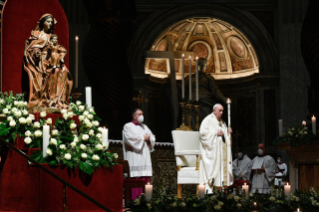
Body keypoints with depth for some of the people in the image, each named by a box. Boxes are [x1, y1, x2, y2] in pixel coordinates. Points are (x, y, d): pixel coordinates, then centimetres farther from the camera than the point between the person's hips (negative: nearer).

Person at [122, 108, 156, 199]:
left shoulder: (144, 127, 24)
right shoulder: (128, 126, 4)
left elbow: (152, 138, 19)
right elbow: (130, 138, -12)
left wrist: (148, 138, -3)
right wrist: (143, 138, -4)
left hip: (145, 157, 6)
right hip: (134, 157, -6)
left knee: (145, 178, -3)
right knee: (135, 177, -14)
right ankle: (134, 198, -16)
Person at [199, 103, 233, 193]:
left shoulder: (222, 122, 20)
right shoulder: (208, 120, -3)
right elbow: (202, 133, -13)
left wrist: (228, 132, 6)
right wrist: (215, 133, -16)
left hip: (222, 150, 8)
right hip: (212, 149, -7)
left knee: (222, 167, 1)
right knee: (210, 168, -13)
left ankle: (220, 187, 2)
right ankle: (208, 187, -15)